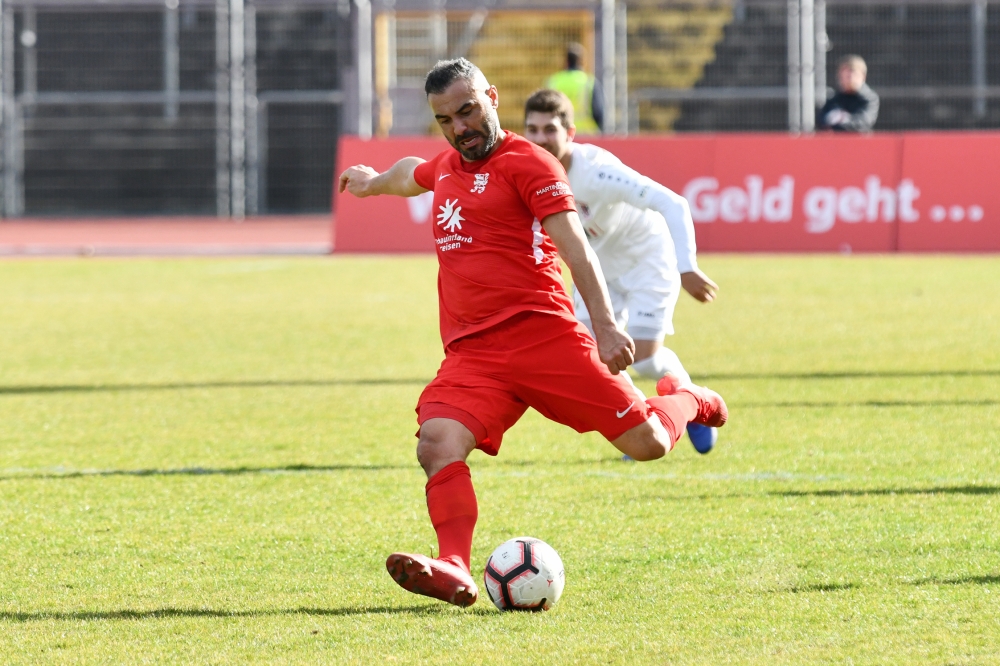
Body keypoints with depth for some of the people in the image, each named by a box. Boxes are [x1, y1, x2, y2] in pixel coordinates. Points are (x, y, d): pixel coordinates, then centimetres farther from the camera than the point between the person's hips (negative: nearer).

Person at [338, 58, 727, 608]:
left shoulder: (526, 163, -2)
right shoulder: (446, 166, 20)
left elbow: (574, 247, -11)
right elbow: (411, 175, 47)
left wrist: (604, 324, -23)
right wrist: (373, 183, 68)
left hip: (542, 332, -5)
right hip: (470, 353, 5)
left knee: (647, 443, -6)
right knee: (437, 445, -25)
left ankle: (687, 401, 30)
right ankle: (454, 571, -35)